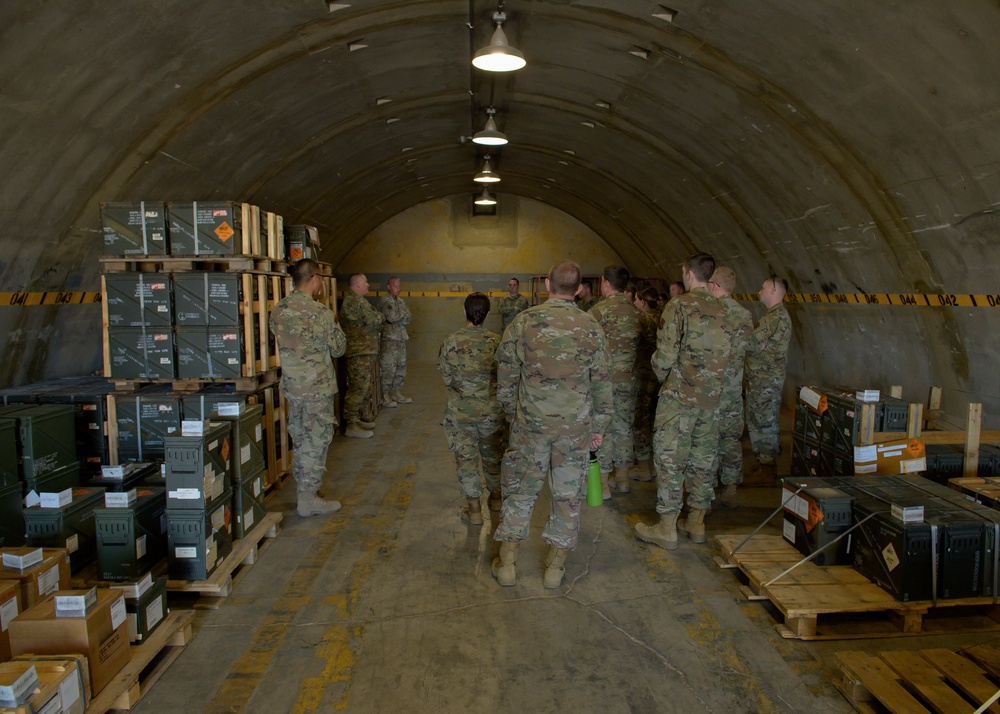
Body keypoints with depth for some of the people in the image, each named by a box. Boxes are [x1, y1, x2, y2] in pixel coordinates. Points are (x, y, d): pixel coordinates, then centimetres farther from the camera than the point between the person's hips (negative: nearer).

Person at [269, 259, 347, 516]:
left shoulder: (277, 310, 2)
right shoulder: (321, 312, -18)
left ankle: (302, 492, 29)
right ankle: (308, 499, 10)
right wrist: (335, 323, 9)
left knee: (300, 440, 18)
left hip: (291, 386, 7)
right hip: (318, 388, -7)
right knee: (316, 441, 4)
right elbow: (338, 348, -8)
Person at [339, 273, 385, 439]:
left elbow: (369, 322, 19)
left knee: (362, 388, 16)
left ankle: (356, 420, 25)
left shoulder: (354, 299, 21)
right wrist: (381, 317, 3)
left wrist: (377, 325, 1)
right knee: (359, 388, -9)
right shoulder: (355, 300, -15)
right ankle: (351, 426, -5)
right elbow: (374, 319, -17)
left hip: (364, 351, 11)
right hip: (360, 351, -11)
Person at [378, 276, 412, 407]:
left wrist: (397, 320, -10)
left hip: (401, 339, 8)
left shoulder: (400, 301, 16)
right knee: (388, 369, -7)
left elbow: (407, 319, 5)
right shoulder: (384, 300, -8)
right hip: (389, 339, -8)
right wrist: (402, 314, -5)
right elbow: (392, 316, -21)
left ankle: (397, 394, 22)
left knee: (401, 368, 11)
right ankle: (385, 397, 1)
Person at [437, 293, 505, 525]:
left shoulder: (451, 342, -13)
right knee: (493, 453, 21)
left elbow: (446, 378, -5)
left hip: (461, 410, -2)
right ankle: (496, 496, 39)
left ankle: (474, 508, 14)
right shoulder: (496, 341, -9)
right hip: (492, 409, 2)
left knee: (465, 456, 10)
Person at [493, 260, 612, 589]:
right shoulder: (591, 327, -4)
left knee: (520, 489, 13)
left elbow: (506, 375, -1)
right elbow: (601, 383, 0)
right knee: (567, 493, 13)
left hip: (530, 422, 0)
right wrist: (598, 427, 11)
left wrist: (512, 413, 14)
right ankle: (556, 566, 21)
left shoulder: (524, 321, -6)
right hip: (576, 425, 0)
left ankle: (507, 562, 20)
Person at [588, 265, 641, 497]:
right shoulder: (636, 312, 5)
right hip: (628, 378, 6)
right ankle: (622, 478, 25)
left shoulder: (598, 311, -12)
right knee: (623, 427, 14)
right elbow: (640, 343, 10)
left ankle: (602, 483, 6)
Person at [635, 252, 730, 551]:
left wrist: (662, 375, 5)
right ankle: (697, 523, 23)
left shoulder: (679, 306, -11)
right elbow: (728, 353, 8)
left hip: (679, 395, -6)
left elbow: (666, 352, -14)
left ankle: (666, 529, 6)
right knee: (703, 459, 14)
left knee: (670, 459, 1)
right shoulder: (722, 309, 6)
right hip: (711, 395, 6)